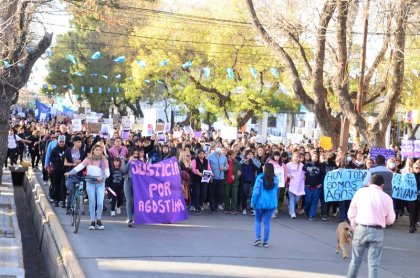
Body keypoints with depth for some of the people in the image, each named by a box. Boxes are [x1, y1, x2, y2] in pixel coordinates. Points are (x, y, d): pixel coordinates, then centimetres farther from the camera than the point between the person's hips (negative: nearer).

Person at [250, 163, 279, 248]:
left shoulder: (260, 178, -11)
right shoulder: (275, 179, 1)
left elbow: (256, 191, -11)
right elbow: (276, 191, 8)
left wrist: (253, 202, -7)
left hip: (260, 202, -2)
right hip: (271, 204, 2)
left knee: (258, 220, 14)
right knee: (267, 222, 7)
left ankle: (258, 238, -1)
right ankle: (265, 241, 6)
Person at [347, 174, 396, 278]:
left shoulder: (361, 192, 4)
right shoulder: (387, 197, 3)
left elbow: (351, 212, 3)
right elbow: (390, 220, 8)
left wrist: (353, 225, 18)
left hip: (361, 229, 1)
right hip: (377, 232, -1)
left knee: (355, 261, 14)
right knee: (374, 264, 3)